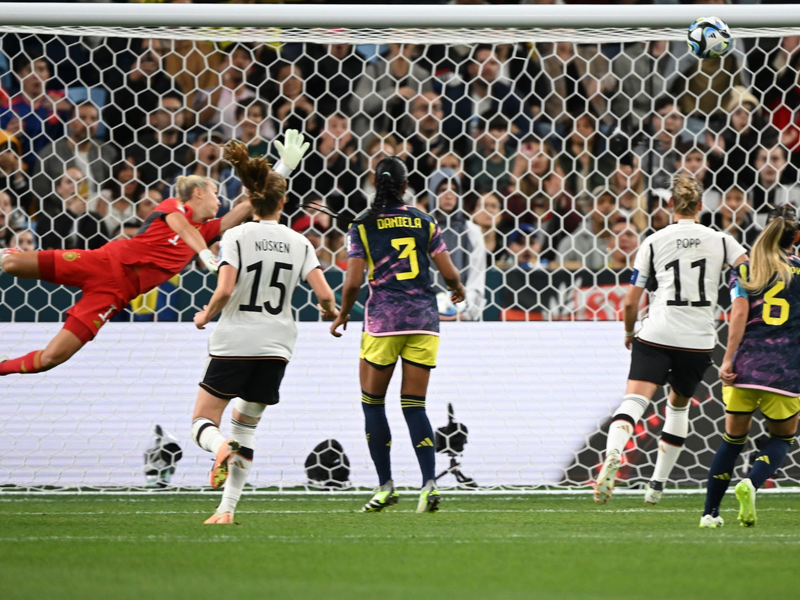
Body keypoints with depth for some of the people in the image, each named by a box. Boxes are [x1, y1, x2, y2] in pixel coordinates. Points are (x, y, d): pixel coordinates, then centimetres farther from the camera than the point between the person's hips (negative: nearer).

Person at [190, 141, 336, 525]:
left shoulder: (236, 237, -6)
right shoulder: (298, 242, 3)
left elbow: (224, 291, -18)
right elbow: (325, 296, -4)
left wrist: (205, 316, 2)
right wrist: (332, 313, 18)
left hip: (233, 344, -3)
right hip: (275, 349, 3)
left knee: (203, 422, 7)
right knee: (246, 424, 17)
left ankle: (221, 448, -30)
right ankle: (228, 507, 7)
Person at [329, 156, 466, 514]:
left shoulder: (362, 227, -1)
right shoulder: (424, 222, 5)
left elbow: (353, 283, -7)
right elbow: (450, 274, 3)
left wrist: (343, 315, 11)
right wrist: (458, 290, 26)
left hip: (383, 319, -3)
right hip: (424, 318, 3)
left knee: (372, 402, 11)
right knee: (414, 405, 6)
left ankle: (385, 485, 8)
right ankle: (429, 481, -9)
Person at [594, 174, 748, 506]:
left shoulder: (653, 242, 4)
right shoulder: (721, 241, 8)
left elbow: (630, 303, 4)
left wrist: (629, 332, 22)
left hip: (656, 335, -2)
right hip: (699, 341, 2)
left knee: (635, 398, -15)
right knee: (679, 404, 23)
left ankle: (612, 456, -44)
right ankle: (657, 485, 25)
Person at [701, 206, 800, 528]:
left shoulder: (744, 270, 7)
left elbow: (740, 313, -5)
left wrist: (728, 359, -8)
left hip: (746, 365, 2)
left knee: (733, 438, 15)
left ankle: (710, 512, 13)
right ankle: (751, 483, -14)